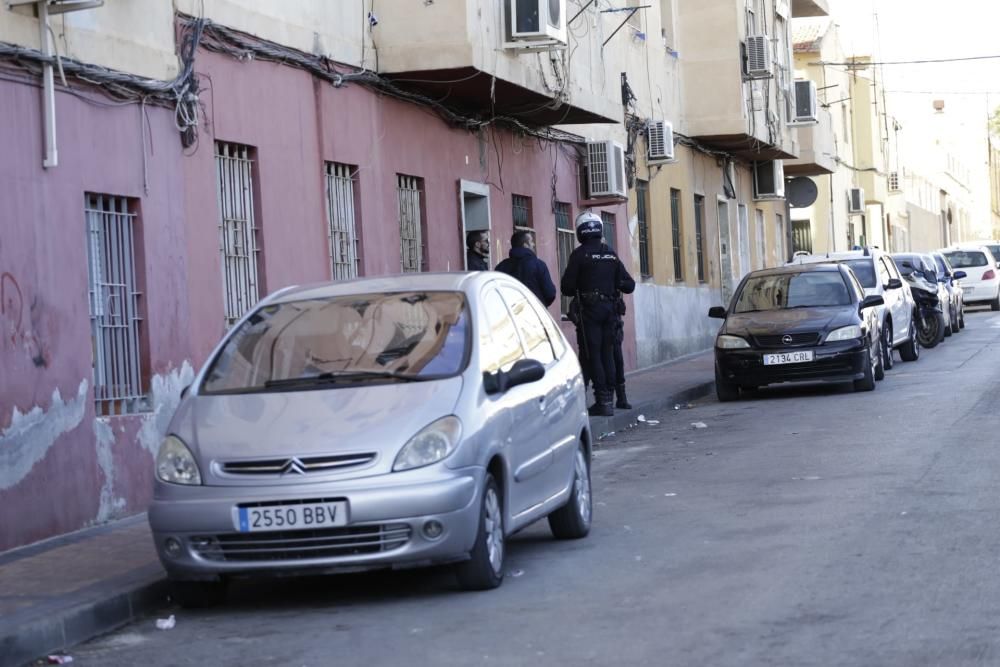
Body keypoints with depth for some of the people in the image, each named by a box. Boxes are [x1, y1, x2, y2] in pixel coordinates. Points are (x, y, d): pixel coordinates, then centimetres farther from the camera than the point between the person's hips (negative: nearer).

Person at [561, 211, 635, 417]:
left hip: (589, 309, -5)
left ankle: (603, 400, -8)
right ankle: (609, 398, 12)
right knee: (607, 354, 11)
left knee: (593, 355, -3)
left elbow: (566, 287, -8)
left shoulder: (580, 254, -8)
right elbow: (629, 285, 8)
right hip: (609, 309, 5)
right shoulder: (611, 254, 8)